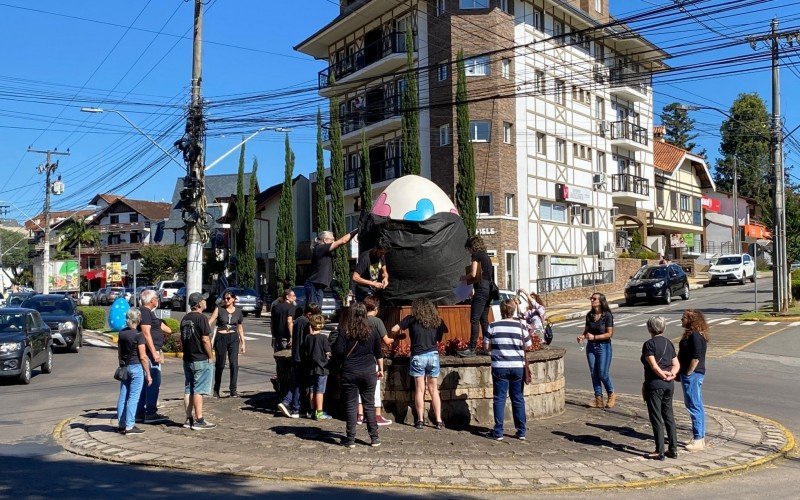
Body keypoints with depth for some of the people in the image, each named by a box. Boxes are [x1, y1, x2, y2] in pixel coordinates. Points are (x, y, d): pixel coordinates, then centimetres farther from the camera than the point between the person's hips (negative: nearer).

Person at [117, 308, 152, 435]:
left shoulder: (121, 333, 6)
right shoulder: (138, 335, -13)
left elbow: (119, 354, 13)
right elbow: (143, 357, -13)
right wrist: (148, 374, -8)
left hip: (124, 368, 7)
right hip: (136, 367, -7)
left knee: (123, 397, 11)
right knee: (133, 397, -2)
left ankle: (121, 425, 18)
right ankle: (129, 426, 0)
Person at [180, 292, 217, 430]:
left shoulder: (185, 319, 11)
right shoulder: (201, 318, -15)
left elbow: (182, 338, 16)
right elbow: (205, 340, -18)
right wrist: (211, 356, -9)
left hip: (187, 359, 8)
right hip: (201, 360, -8)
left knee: (188, 390, 11)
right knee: (198, 390, -5)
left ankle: (189, 419, 16)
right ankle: (199, 421, -3)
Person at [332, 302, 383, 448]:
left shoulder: (345, 333, -7)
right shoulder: (373, 333, 1)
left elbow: (338, 352, -11)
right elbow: (378, 354, 10)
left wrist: (344, 362, 9)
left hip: (349, 373, -2)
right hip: (369, 372, 2)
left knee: (350, 406, 5)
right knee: (369, 405, 10)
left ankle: (350, 439, 8)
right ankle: (374, 438, 14)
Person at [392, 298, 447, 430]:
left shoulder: (412, 319, 2)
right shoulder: (437, 320, 9)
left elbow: (394, 330, 2)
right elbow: (439, 338, 13)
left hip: (418, 356, -2)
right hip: (433, 355, 2)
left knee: (419, 389, 5)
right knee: (434, 390, 9)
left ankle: (420, 420, 4)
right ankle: (438, 420, 8)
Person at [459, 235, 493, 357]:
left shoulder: (476, 255, -6)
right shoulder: (486, 255, 20)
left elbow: (473, 274, -14)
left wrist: (464, 277, 5)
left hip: (481, 290, -9)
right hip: (488, 289, 9)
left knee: (474, 320, -10)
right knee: (484, 320, 11)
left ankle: (472, 348, -12)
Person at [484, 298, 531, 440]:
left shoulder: (493, 326, -5)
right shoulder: (521, 326, -2)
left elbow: (487, 346, -2)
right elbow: (528, 346, 4)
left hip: (499, 367, -1)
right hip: (518, 367, 1)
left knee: (499, 399, 5)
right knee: (518, 398, 11)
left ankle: (498, 432, 7)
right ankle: (521, 431, 16)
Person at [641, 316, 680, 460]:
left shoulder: (649, 344, -12)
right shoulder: (669, 343, 10)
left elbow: (653, 365, -19)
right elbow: (676, 364, 6)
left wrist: (664, 375, -7)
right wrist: (671, 374, -9)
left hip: (654, 384, -7)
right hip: (669, 385, 7)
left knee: (656, 418, 0)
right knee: (668, 416, 15)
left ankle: (659, 452, 5)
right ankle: (673, 449, 19)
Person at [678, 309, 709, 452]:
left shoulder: (695, 336, -19)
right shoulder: (693, 334, 13)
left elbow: (696, 358, -23)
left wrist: (687, 374, -17)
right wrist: (684, 374, 17)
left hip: (692, 375, -11)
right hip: (696, 374, 11)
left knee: (694, 407, -5)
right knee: (697, 406, 15)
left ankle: (698, 440, 1)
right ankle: (701, 437, 23)